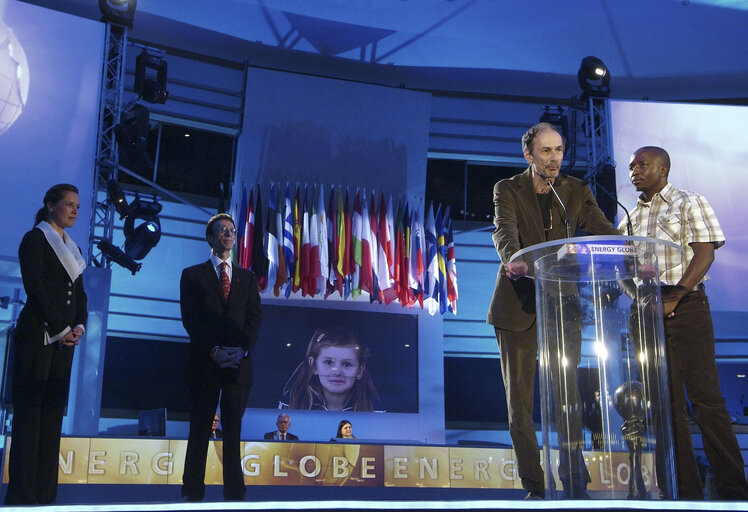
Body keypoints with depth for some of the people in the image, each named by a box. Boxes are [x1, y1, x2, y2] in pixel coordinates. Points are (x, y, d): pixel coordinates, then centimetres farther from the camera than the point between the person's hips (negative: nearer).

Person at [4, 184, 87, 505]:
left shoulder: (72, 248, 21)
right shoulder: (35, 239, -1)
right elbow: (34, 288, -10)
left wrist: (79, 325, 1)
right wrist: (60, 328, -12)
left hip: (65, 337, 7)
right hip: (38, 334, -7)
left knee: (53, 413, 4)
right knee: (29, 412, -7)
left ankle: (45, 494, 5)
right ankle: (22, 495, -5)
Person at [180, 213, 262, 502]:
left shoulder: (247, 278, 17)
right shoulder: (193, 275, 8)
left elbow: (254, 317, 9)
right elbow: (190, 318, -1)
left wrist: (242, 349, -8)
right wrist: (214, 350, -12)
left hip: (239, 363, 2)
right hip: (204, 363, -2)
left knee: (233, 429, 3)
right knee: (200, 429, 1)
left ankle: (235, 491, 6)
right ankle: (193, 493, 6)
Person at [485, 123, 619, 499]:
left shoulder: (576, 191, 5)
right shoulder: (508, 190, -2)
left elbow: (602, 229, -8)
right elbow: (504, 230, -21)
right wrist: (512, 260, -44)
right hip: (518, 305, -1)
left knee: (568, 394, 0)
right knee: (519, 397, 1)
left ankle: (575, 482, 10)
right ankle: (533, 486, 11)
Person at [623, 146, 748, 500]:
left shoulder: (690, 203, 3)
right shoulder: (631, 216, 18)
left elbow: (705, 253, -8)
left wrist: (673, 298, -17)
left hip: (685, 306, -5)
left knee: (705, 397, -6)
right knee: (666, 401, 5)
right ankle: (686, 488, 11)